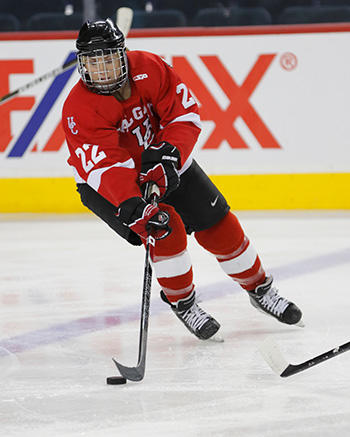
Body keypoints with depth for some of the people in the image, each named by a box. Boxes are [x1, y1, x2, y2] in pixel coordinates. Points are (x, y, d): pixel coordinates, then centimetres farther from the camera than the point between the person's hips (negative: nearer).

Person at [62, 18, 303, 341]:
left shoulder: (149, 69, -21)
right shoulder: (79, 109, -29)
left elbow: (185, 113, -17)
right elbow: (106, 165, -36)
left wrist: (168, 154, -33)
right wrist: (132, 207, -49)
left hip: (165, 164, 4)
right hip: (106, 184, -4)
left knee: (218, 224, 3)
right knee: (165, 228, -26)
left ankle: (260, 290, 25)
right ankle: (182, 303, -3)